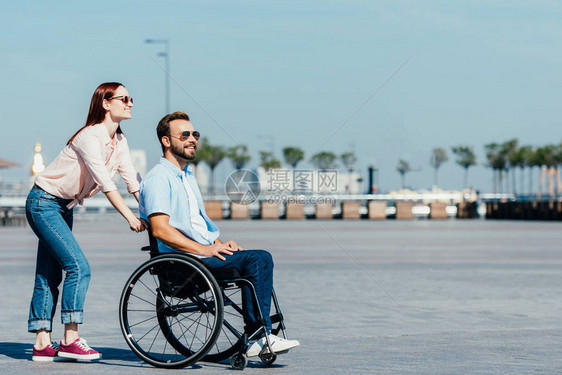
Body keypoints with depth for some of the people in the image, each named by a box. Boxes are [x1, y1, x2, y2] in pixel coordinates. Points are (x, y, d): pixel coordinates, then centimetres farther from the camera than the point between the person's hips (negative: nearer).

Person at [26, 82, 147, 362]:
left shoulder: (119, 140, 5)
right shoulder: (90, 137, -22)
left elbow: (133, 180, 2)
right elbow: (105, 183, -28)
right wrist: (130, 218, -31)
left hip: (64, 207, 9)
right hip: (44, 202, -9)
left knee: (50, 275, 7)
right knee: (78, 266, -16)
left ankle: (42, 344, 7)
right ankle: (70, 341, -15)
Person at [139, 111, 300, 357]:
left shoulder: (187, 176, 24)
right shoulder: (158, 178, -7)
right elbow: (160, 229, -19)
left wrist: (219, 244, 9)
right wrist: (204, 249, -20)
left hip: (204, 253, 9)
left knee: (261, 259, -11)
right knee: (258, 259, -20)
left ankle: (257, 339, -14)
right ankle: (259, 336, -16)